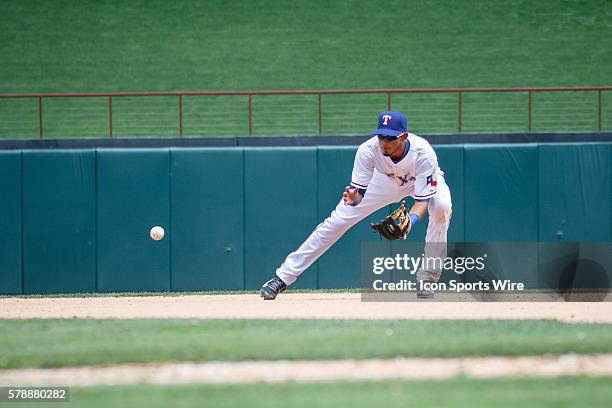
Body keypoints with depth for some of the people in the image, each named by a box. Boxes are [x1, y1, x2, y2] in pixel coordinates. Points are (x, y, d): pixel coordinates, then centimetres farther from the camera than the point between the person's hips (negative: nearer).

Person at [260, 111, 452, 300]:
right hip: (385, 179, 1)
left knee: (442, 206, -33)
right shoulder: (368, 150, -36)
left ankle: (426, 280, -18)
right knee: (338, 219, -7)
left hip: (425, 180, -1)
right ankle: (283, 277, 0)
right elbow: (358, 190, -30)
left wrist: (411, 219, -59)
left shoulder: (423, 153, -41)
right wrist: (353, 198, -54)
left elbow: (423, 199, -39)